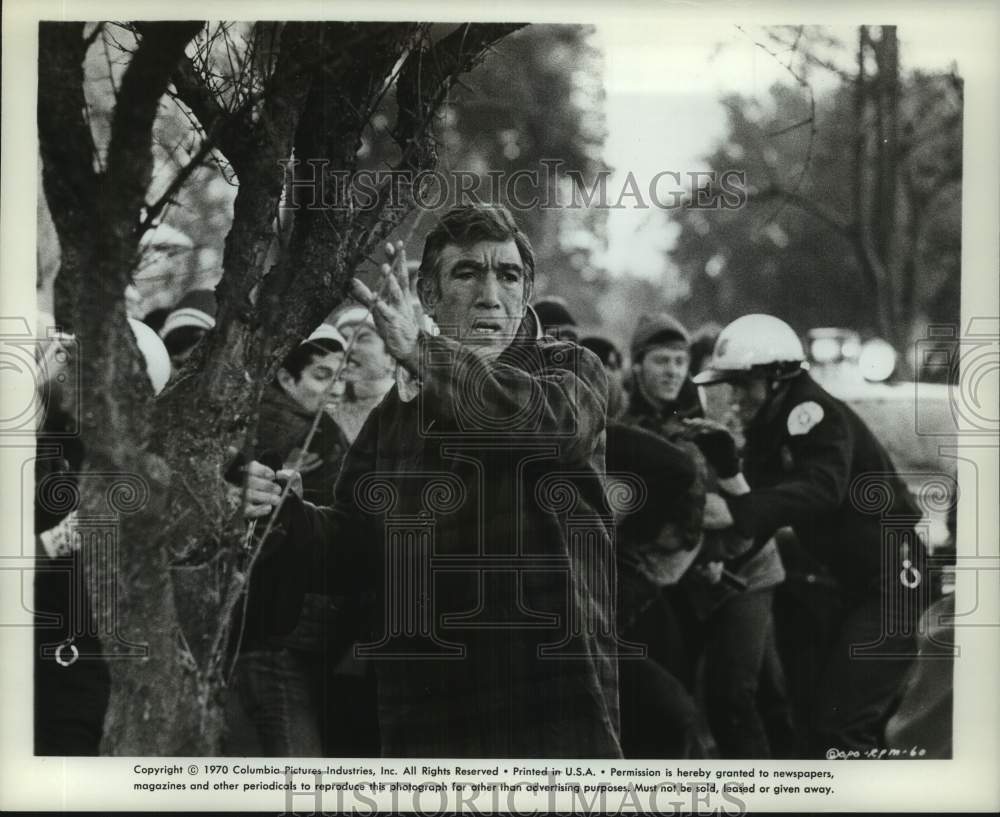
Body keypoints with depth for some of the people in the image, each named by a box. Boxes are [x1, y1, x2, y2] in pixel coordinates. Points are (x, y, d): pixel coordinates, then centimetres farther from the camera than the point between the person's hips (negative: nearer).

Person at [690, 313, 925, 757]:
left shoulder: (816, 412, -19)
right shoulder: (769, 431, 8)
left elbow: (822, 488, -38)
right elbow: (757, 519, 1)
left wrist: (744, 511, -48)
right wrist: (727, 469, -15)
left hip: (889, 577, -10)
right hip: (846, 581, 10)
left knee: (839, 723, -15)